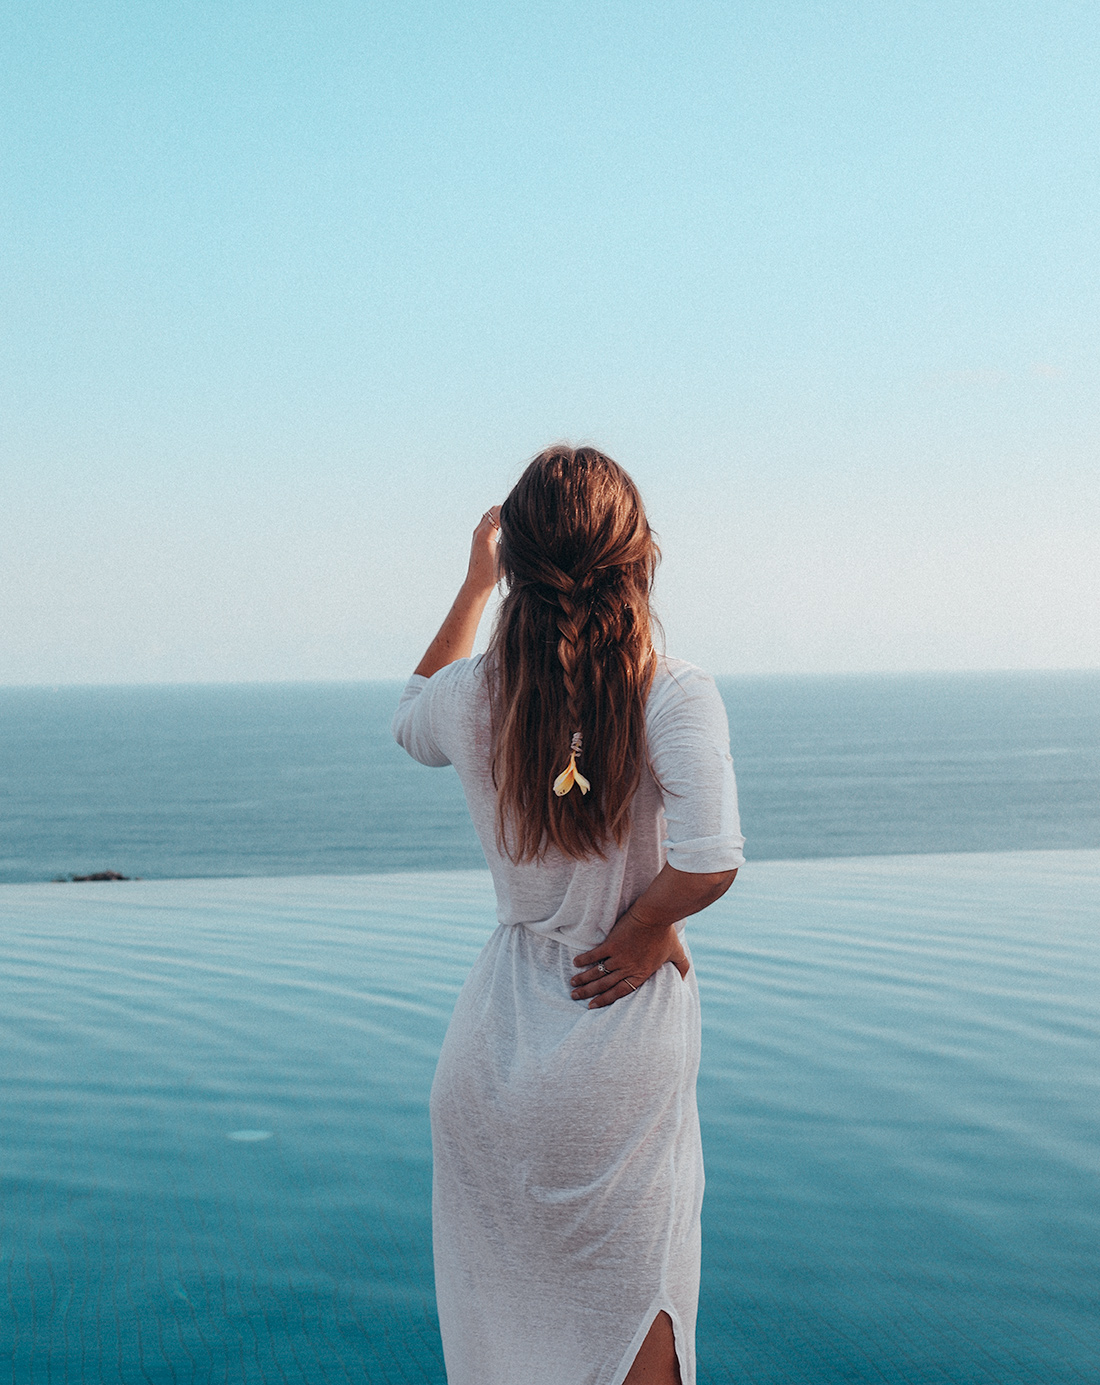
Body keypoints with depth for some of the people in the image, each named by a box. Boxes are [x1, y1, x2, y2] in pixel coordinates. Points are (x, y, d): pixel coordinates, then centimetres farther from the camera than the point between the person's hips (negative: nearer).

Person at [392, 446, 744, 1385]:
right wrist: (643, 930, -9)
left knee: (505, 1289, 21)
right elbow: (710, 865, -29)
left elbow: (413, 721, 18)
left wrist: (474, 585, 21)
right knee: (634, 1297, 16)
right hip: (627, 1031, -3)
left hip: (502, 1033, 3)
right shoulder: (674, 695, -18)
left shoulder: (473, 695, -7)